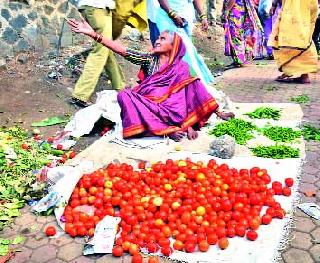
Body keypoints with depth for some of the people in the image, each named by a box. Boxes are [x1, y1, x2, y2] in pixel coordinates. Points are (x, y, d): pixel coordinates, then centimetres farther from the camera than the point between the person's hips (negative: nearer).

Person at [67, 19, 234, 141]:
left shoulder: (181, 68, 2)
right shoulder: (149, 60, 5)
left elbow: (194, 90, 3)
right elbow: (122, 50, -3)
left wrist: (218, 113, -1)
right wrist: (93, 34, -12)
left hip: (171, 109, -3)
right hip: (147, 107, 3)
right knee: (125, 95, -24)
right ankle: (167, 130, -26)